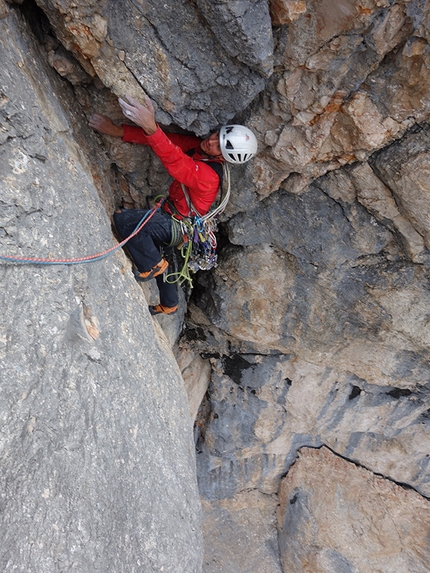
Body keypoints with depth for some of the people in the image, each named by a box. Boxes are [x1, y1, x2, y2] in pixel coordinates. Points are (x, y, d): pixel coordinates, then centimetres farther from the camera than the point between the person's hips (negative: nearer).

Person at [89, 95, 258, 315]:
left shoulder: (208, 175, -35)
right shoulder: (197, 146, -10)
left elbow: (175, 161, -51)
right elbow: (170, 140, -14)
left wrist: (151, 128, -66)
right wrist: (118, 131, -22)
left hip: (177, 226, -9)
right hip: (170, 217, 9)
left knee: (123, 219, -26)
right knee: (158, 258, 29)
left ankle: (152, 266, -6)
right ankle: (169, 305, 51)